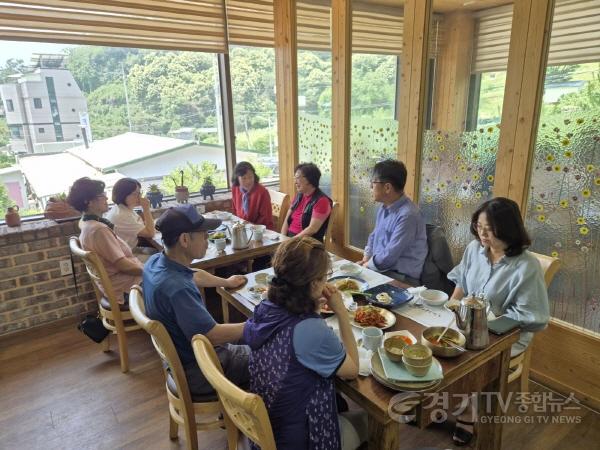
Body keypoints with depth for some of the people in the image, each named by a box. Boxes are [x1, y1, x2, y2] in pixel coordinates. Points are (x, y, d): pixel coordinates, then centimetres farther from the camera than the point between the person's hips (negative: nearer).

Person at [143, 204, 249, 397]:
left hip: (181, 353, 9)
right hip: (196, 372, -9)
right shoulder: (176, 288, -36)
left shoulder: (155, 261, -6)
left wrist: (227, 282, 30)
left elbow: (195, 275, 14)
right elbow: (214, 335, -31)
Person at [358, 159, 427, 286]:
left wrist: (367, 265, -7)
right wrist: (365, 260, 4)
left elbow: (389, 256, -22)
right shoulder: (384, 207, 6)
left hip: (401, 277, -8)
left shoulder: (408, 215, -22)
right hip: (379, 268, 8)